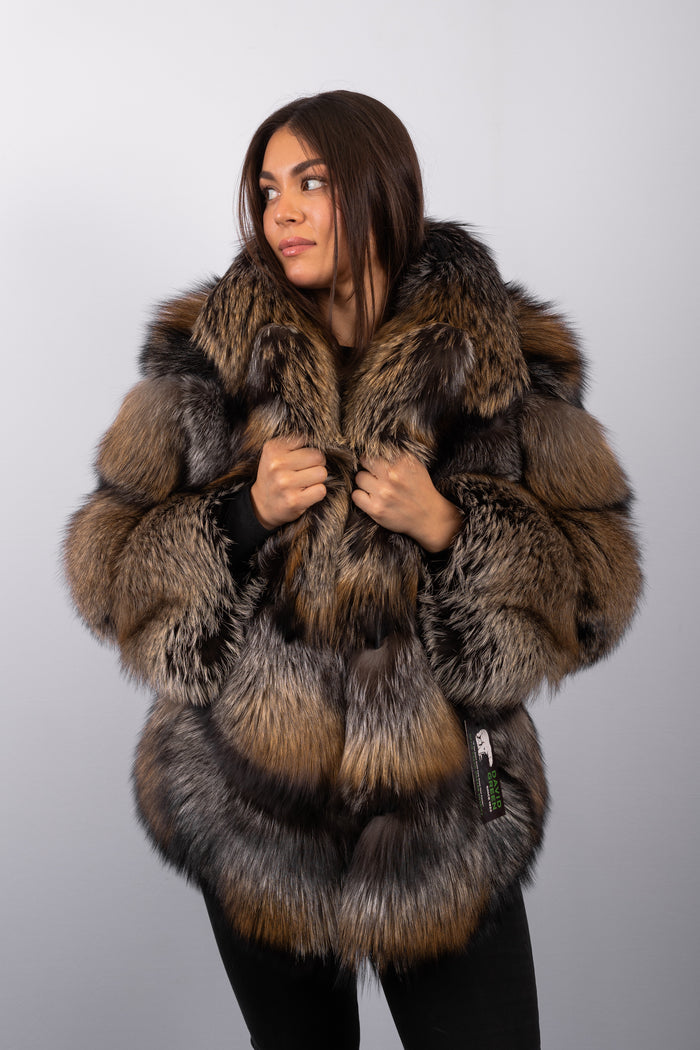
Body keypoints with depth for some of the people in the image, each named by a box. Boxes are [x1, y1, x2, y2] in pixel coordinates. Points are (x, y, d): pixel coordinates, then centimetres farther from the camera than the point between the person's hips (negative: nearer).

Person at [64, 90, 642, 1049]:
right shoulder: (207, 357, -1)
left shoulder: (502, 360, -4)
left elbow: (599, 591, -4)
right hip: (256, 814, 1)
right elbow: (103, 567, -1)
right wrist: (245, 512, -17)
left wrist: (448, 526, -20)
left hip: (444, 819, -1)